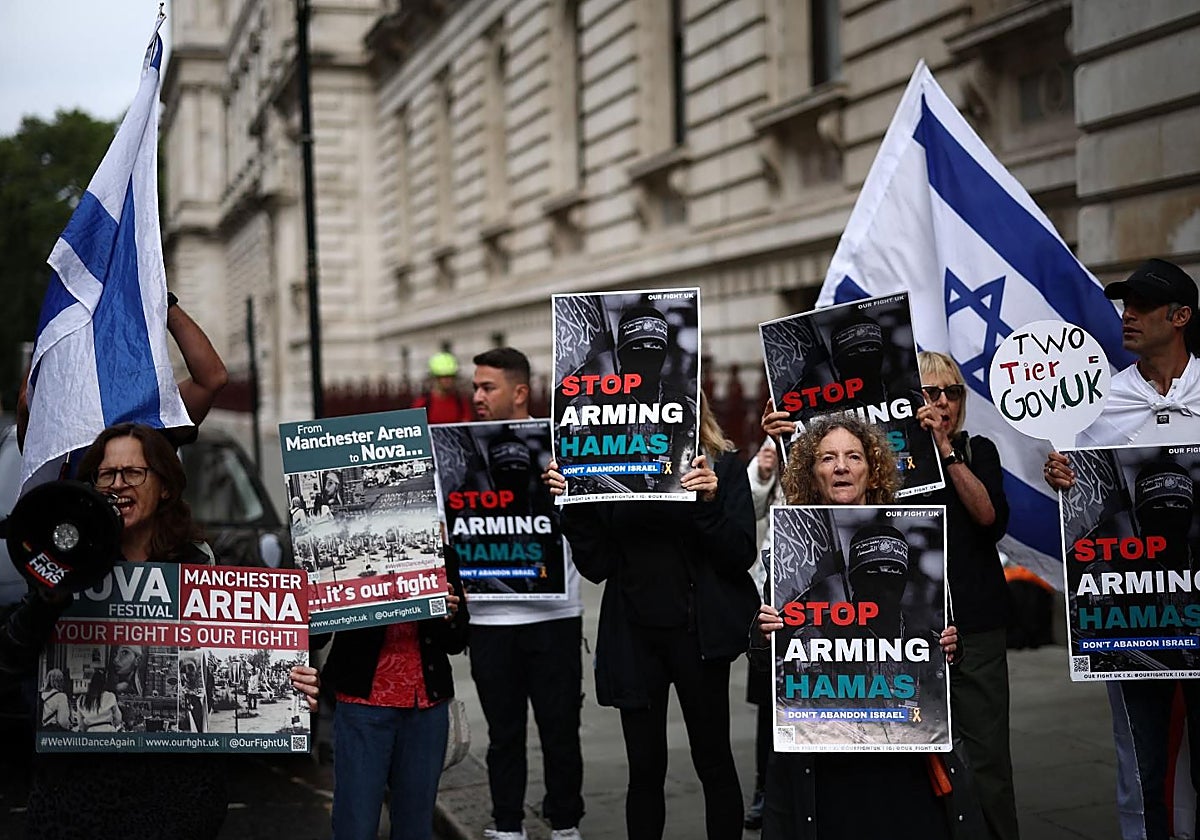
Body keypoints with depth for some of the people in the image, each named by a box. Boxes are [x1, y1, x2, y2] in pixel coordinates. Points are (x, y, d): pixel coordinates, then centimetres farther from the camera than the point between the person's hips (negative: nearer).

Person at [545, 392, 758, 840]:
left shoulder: (722, 466, -1)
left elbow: (741, 556, -8)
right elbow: (597, 566, 2)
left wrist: (708, 502, -22)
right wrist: (573, 504, -11)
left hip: (697, 633, -2)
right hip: (634, 635, 2)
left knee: (713, 761, 7)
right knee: (645, 768, 8)